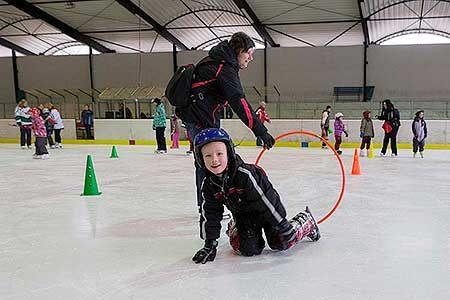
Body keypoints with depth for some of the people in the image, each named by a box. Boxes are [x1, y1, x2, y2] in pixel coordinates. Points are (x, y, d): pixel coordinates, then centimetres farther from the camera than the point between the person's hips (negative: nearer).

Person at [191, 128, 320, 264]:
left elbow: (265, 200, -31)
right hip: (243, 216, 4)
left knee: (281, 243, -9)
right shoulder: (208, 185, -15)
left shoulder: (246, 174, -35)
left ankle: (306, 220, 18)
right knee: (248, 249, -10)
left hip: (267, 212, -4)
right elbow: (210, 214, -6)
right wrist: (210, 244, -7)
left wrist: (283, 224, -26)